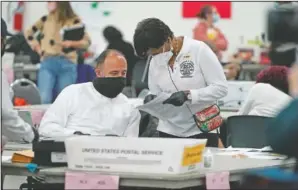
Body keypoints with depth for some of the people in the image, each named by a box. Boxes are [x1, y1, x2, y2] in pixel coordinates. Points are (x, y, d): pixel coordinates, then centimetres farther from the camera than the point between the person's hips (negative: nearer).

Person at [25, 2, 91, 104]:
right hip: (48, 63, 2)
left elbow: (87, 42, -1)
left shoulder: (73, 21, 2)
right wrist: (37, 48, 11)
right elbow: (28, 33, 25)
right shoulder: (45, 20, 11)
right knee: (43, 99, -12)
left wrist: (72, 43, -18)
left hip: (67, 64, -2)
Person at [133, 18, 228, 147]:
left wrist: (188, 95, -22)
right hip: (169, 132, 4)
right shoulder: (155, 62, 3)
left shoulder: (198, 50, -11)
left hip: (202, 130, -4)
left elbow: (221, 87, -12)